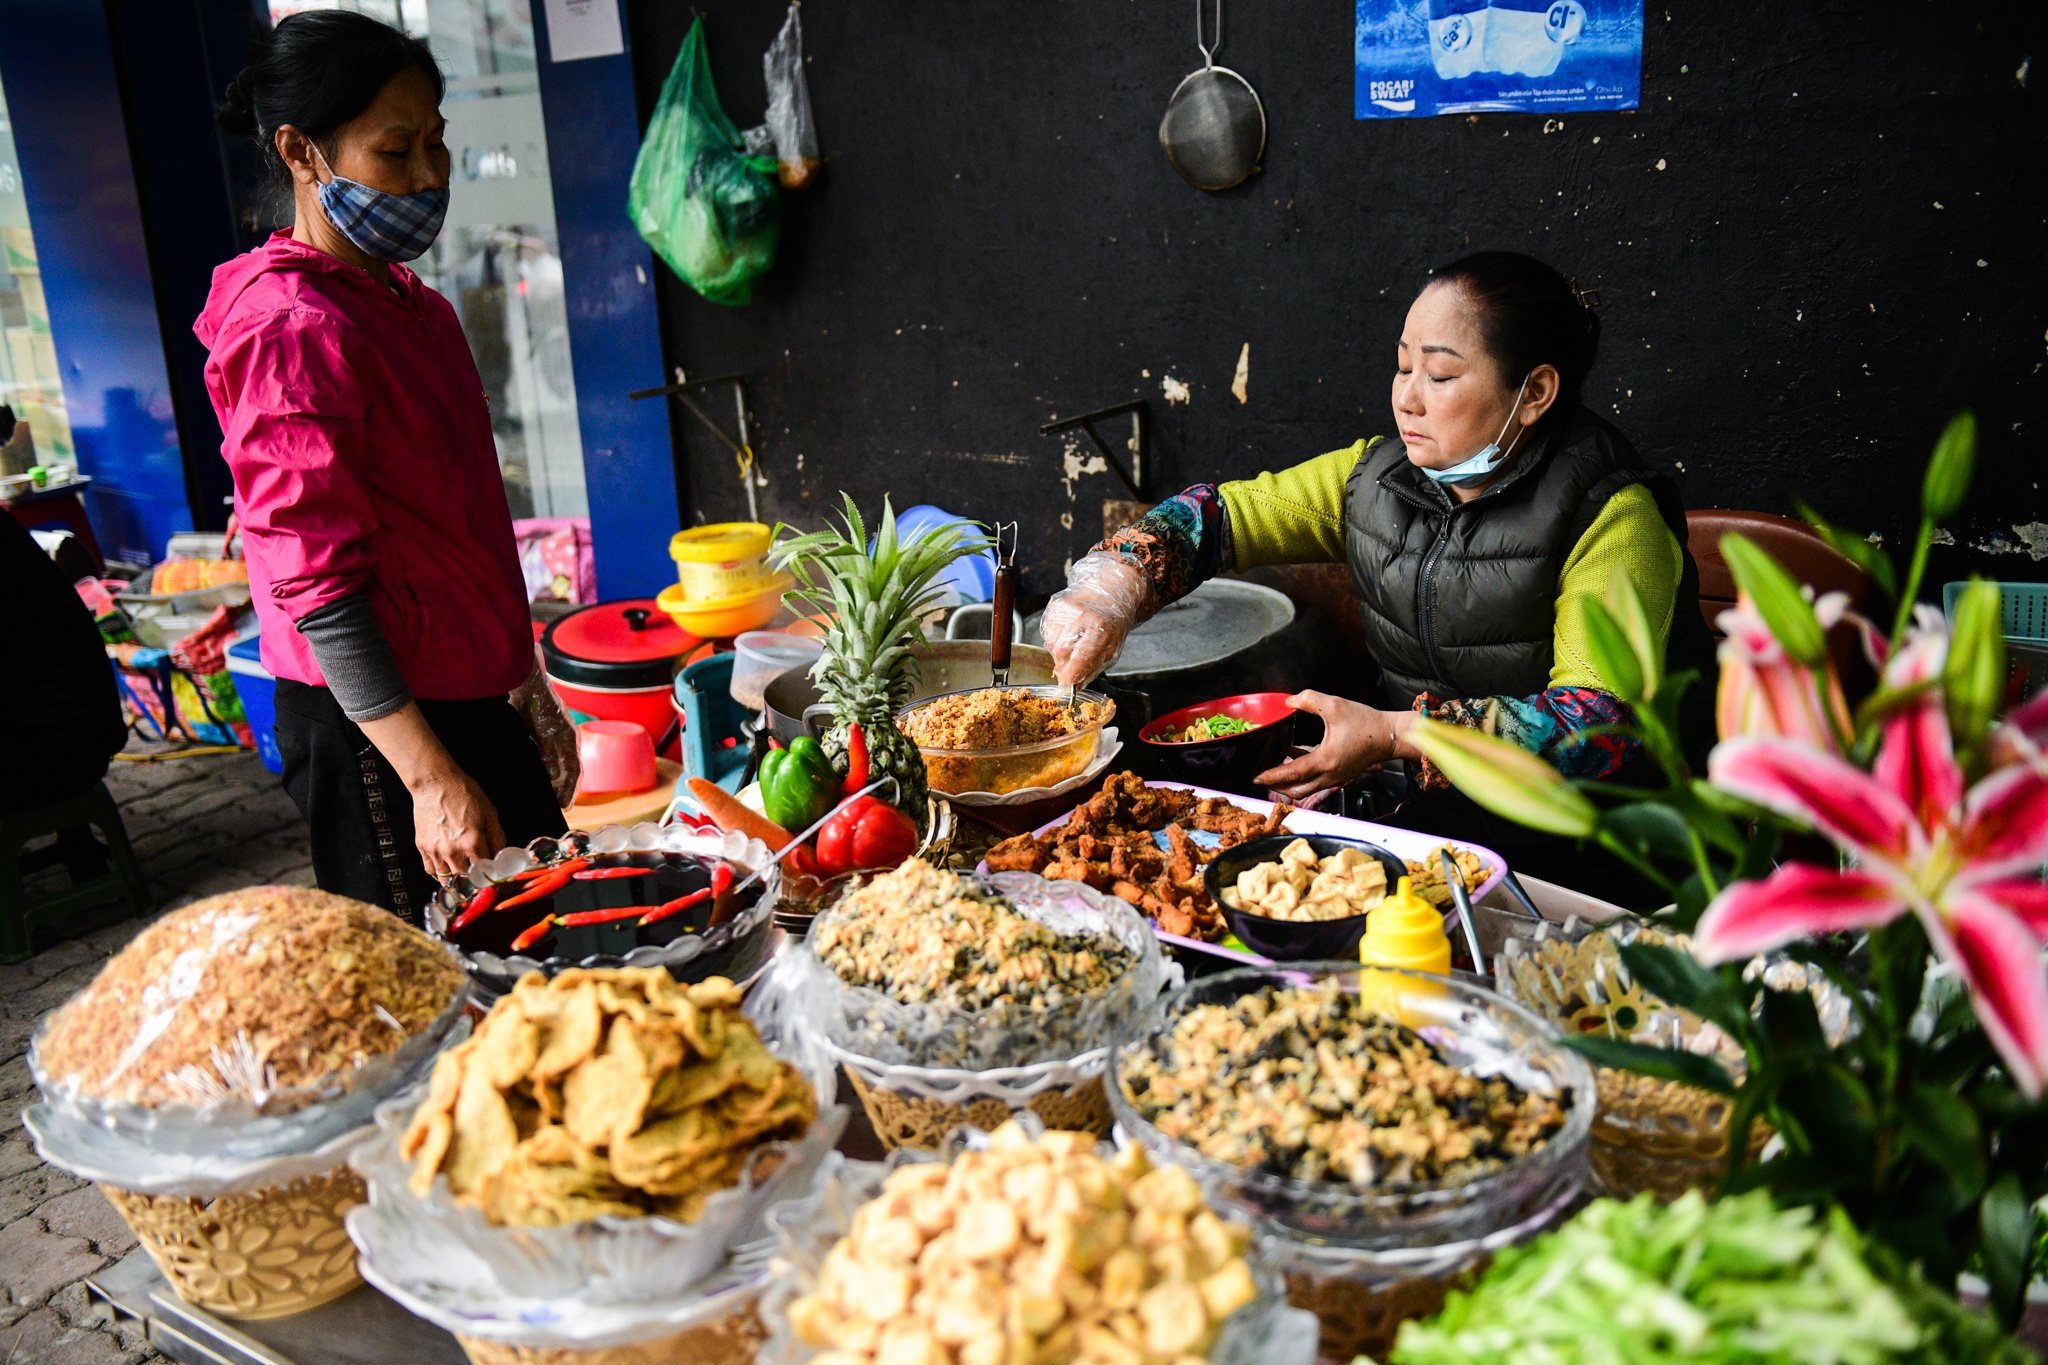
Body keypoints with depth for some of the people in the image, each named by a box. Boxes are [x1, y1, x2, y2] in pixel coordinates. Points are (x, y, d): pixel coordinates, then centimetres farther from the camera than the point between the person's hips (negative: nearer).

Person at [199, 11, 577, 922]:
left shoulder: (412, 303, 13)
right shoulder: (290, 329, -17)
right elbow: (317, 586, -21)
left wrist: (525, 687, 20)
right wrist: (431, 779, -23)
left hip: (469, 699, 9)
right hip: (374, 730, -9)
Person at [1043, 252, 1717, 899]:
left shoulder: (1613, 517, -15)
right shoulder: (1377, 476, 2)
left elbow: (1603, 720, -24)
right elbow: (1224, 512, 7)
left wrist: (1394, 733, -28)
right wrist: (1114, 586, -12)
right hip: (1436, 824, 6)